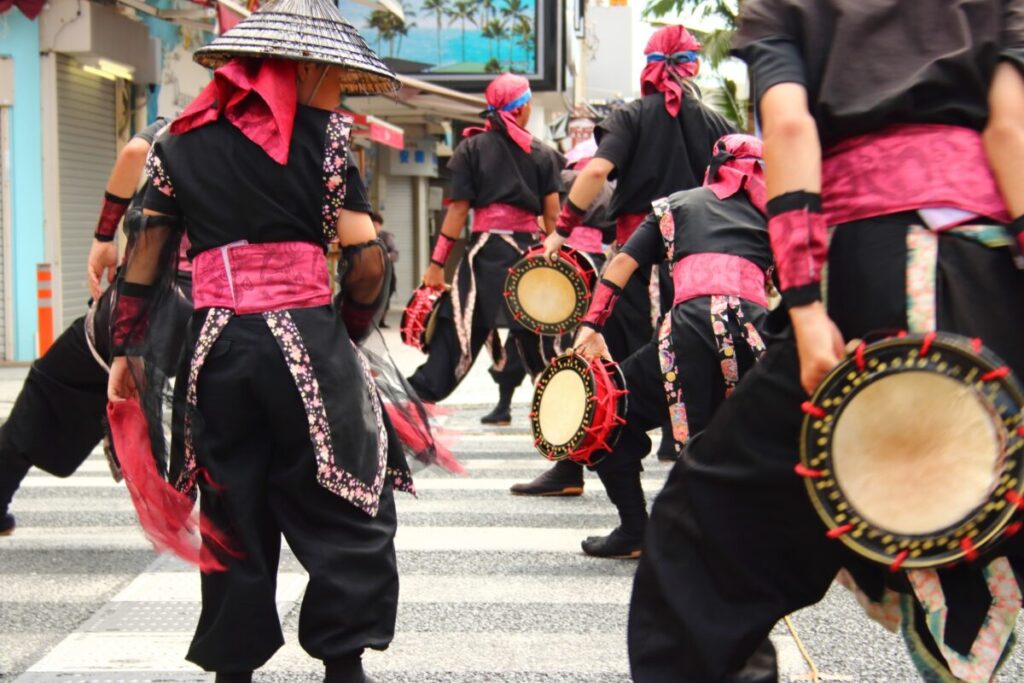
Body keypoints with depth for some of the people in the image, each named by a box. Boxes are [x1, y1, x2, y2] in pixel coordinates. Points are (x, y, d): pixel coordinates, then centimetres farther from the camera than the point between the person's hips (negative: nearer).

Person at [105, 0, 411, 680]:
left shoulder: (182, 141, 12)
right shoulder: (323, 134, 1)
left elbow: (146, 264, 12)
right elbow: (367, 264, -5)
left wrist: (128, 352, 18)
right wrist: (346, 336, 10)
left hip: (217, 347, 4)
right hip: (306, 341, -4)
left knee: (233, 519, 14)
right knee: (347, 517, 7)